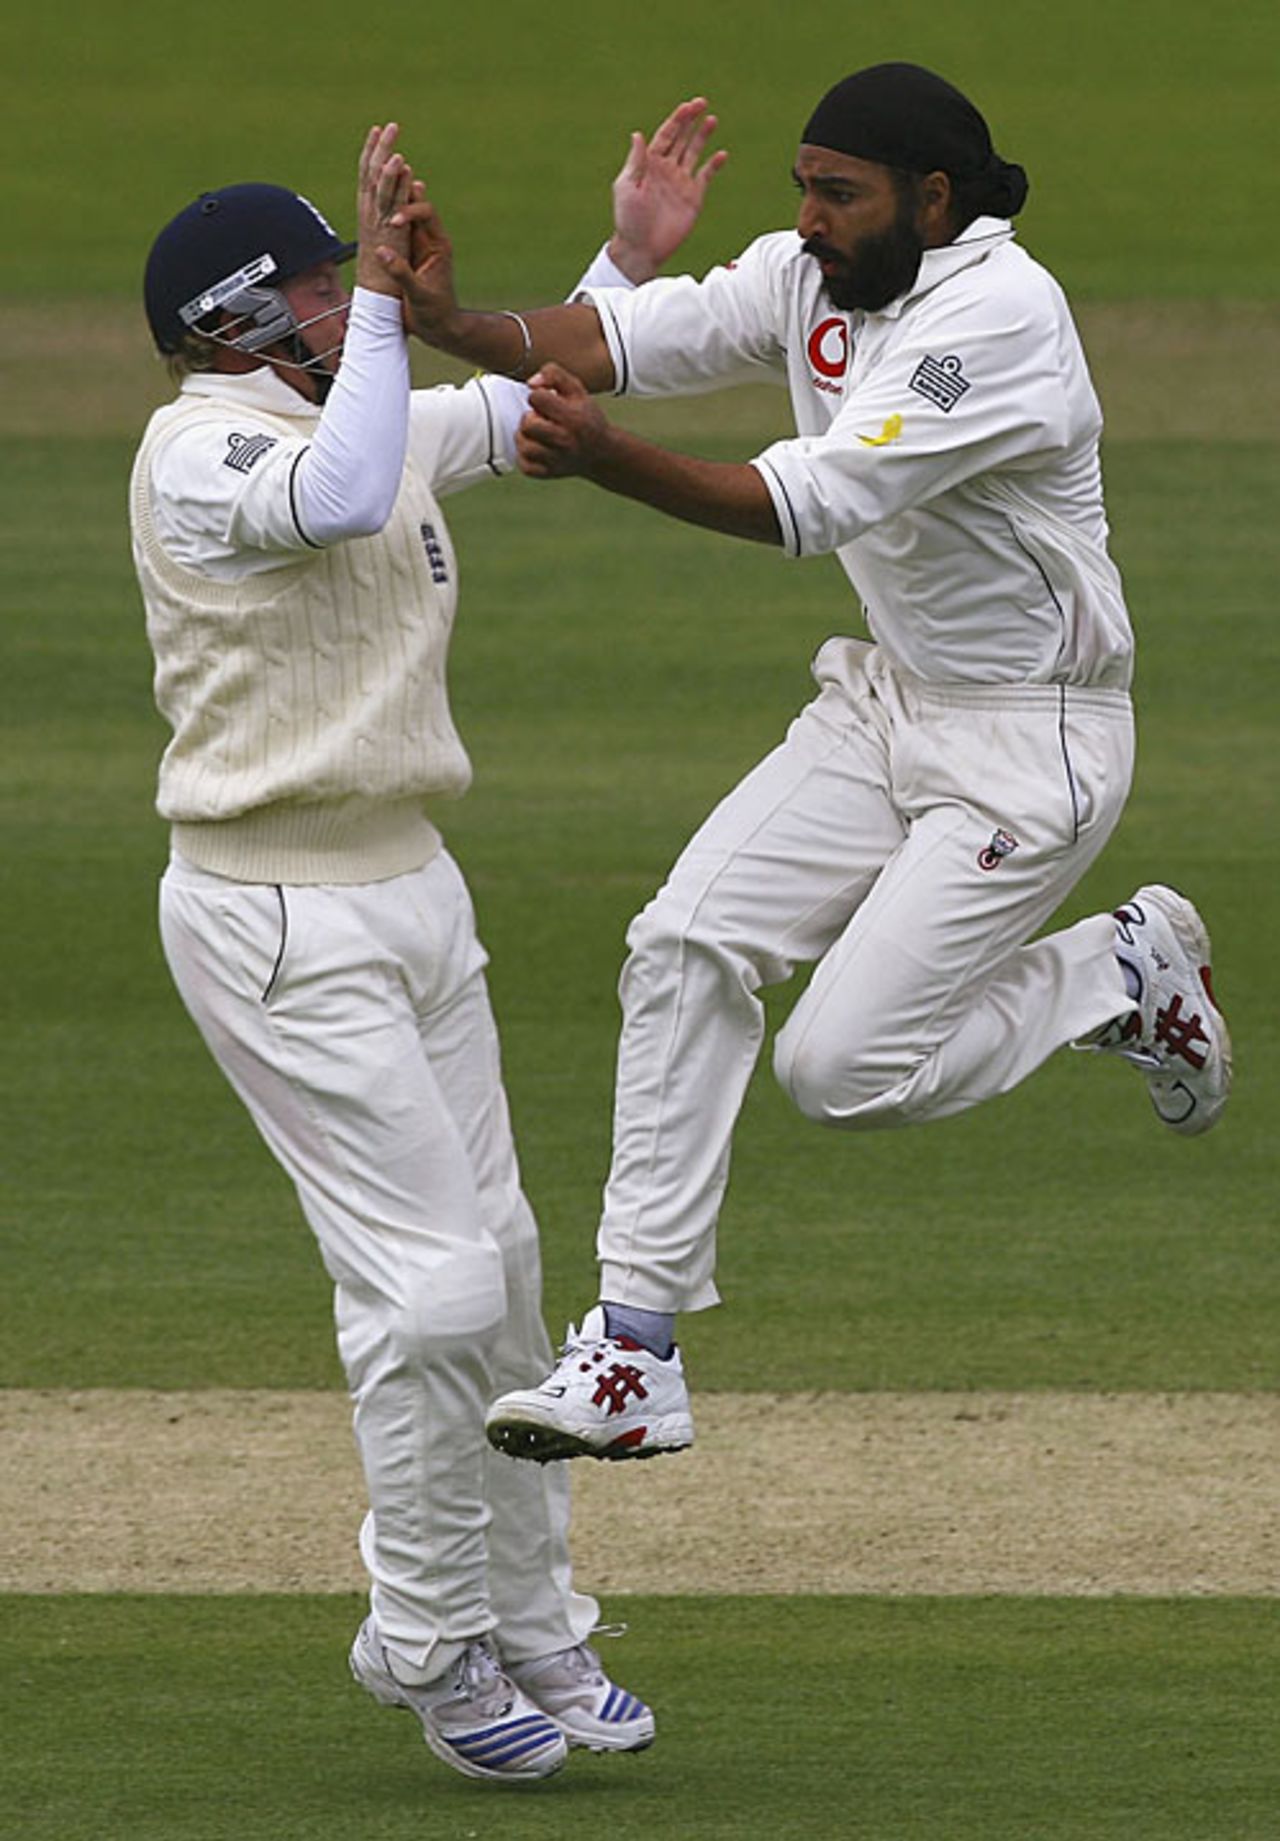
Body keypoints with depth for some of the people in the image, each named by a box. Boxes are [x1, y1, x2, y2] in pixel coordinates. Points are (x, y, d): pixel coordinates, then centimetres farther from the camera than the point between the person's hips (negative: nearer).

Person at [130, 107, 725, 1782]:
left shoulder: (376, 421, 11)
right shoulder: (198, 450, -16)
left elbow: (532, 412, 27)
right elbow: (339, 501, -37)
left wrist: (629, 258, 17)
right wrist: (388, 288, -34)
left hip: (411, 891, 9)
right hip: (277, 921, -9)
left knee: (496, 1266, 13)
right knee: (434, 1282, -10)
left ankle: (529, 1629, 23)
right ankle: (430, 1643, 4)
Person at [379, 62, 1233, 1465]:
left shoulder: (999, 314, -25)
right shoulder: (813, 278, 1)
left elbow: (814, 504, -33)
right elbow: (629, 333, -10)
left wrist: (603, 458, -45)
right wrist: (457, 326, -29)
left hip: (1028, 743, -8)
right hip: (883, 704, 8)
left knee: (843, 1068, -12)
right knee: (686, 944, -8)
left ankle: (1127, 976, 13)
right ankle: (636, 1355, -5)